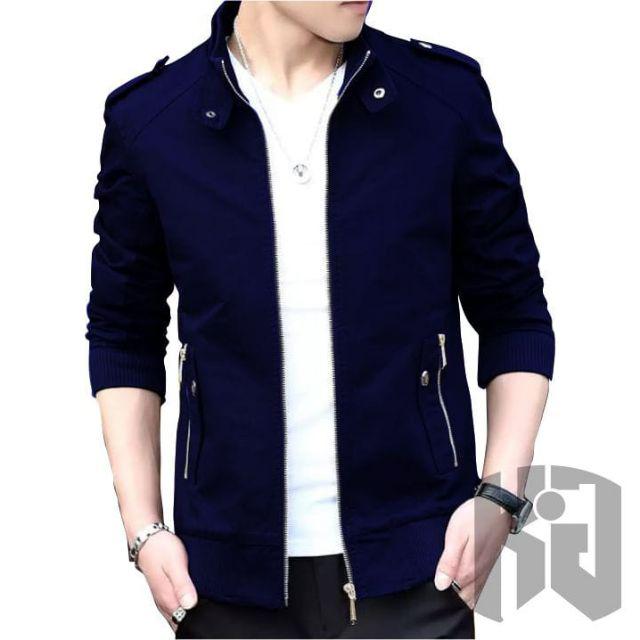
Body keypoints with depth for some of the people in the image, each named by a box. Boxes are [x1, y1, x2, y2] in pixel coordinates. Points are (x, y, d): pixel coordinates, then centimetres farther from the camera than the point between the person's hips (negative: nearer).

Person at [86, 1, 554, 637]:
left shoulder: (447, 96, -3)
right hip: (231, 567, 1)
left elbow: (514, 315, 4)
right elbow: (124, 335, 8)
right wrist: (143, 529, 2)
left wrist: (500, 496, -6)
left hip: (409, 567, 0)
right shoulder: (147, 120, -2)